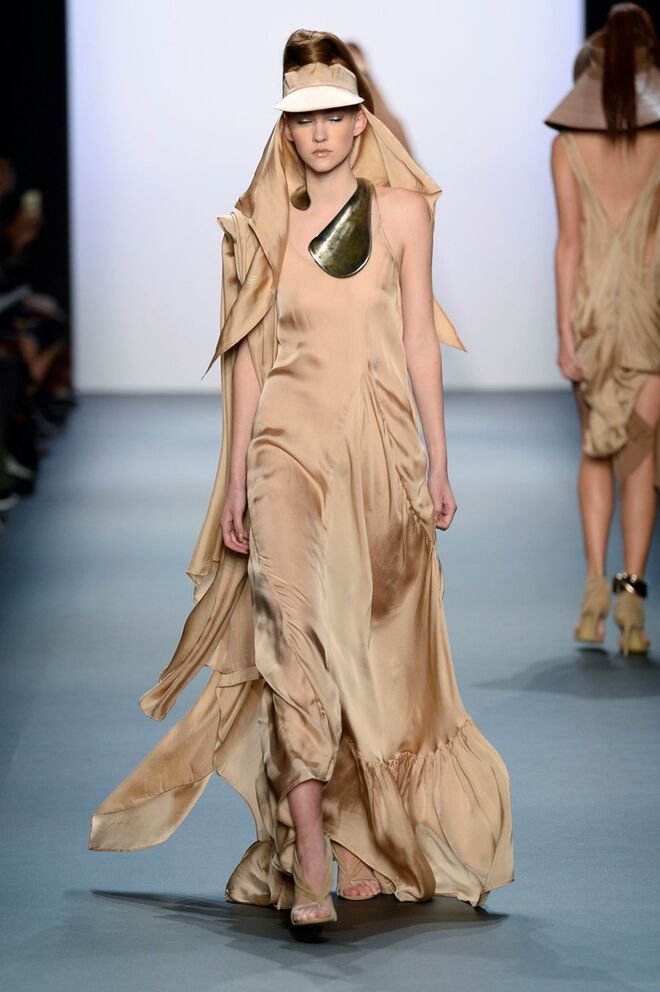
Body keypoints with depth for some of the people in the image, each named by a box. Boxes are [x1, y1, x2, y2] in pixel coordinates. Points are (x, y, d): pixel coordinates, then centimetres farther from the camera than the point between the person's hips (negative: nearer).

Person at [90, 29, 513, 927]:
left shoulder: (403, 211, 5)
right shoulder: (266, 223, 6)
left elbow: (419, 340, 7)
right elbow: (250, 355, 8)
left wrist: (436, 459, 6)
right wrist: (236, 479, 5)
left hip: (380, 448, 1)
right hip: (290, 445, -1)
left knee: (374, 647, 5)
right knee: (295, 642, -14)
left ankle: (366, 839, 19)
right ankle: (307, 867, -17)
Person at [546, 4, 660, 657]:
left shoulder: (569, 145, -2)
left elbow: (569, 240, -7)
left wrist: (564, 332, -7)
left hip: (592, 306, 1)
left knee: (597, 446, 15)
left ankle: (595, 586, 4)